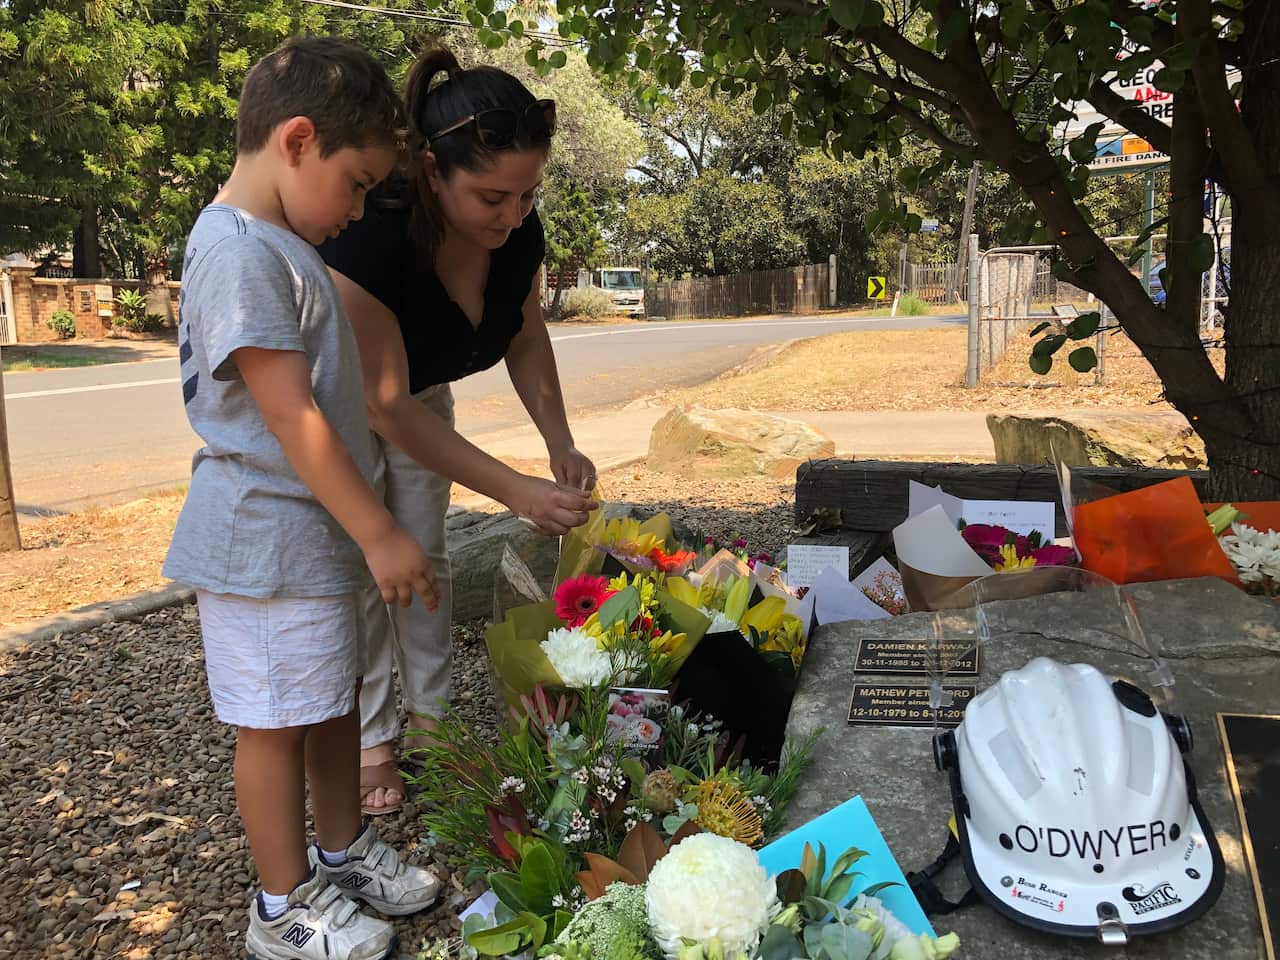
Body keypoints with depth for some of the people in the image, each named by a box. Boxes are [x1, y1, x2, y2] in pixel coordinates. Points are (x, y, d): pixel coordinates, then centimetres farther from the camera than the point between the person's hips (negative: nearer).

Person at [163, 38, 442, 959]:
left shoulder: (281, 245, 13)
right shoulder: (238, 251, -20)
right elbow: (291, 417, -23)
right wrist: (380, 534, -20)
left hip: (315, 531, 10)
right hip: (266, 543, -10)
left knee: (335, 699, 20)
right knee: (277, 720, 5)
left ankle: (341, 848, 38)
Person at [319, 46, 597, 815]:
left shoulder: (519, 233, -24)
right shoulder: (369, 239, -41)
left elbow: (526, 337, -6)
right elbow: (384, 406, -38)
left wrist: (561, 446, -20)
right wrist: (517, 491, -43)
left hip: (420, 393, 5)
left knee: (426, 552, 9)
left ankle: (431, 716, 23)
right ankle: (372, 740, 13)